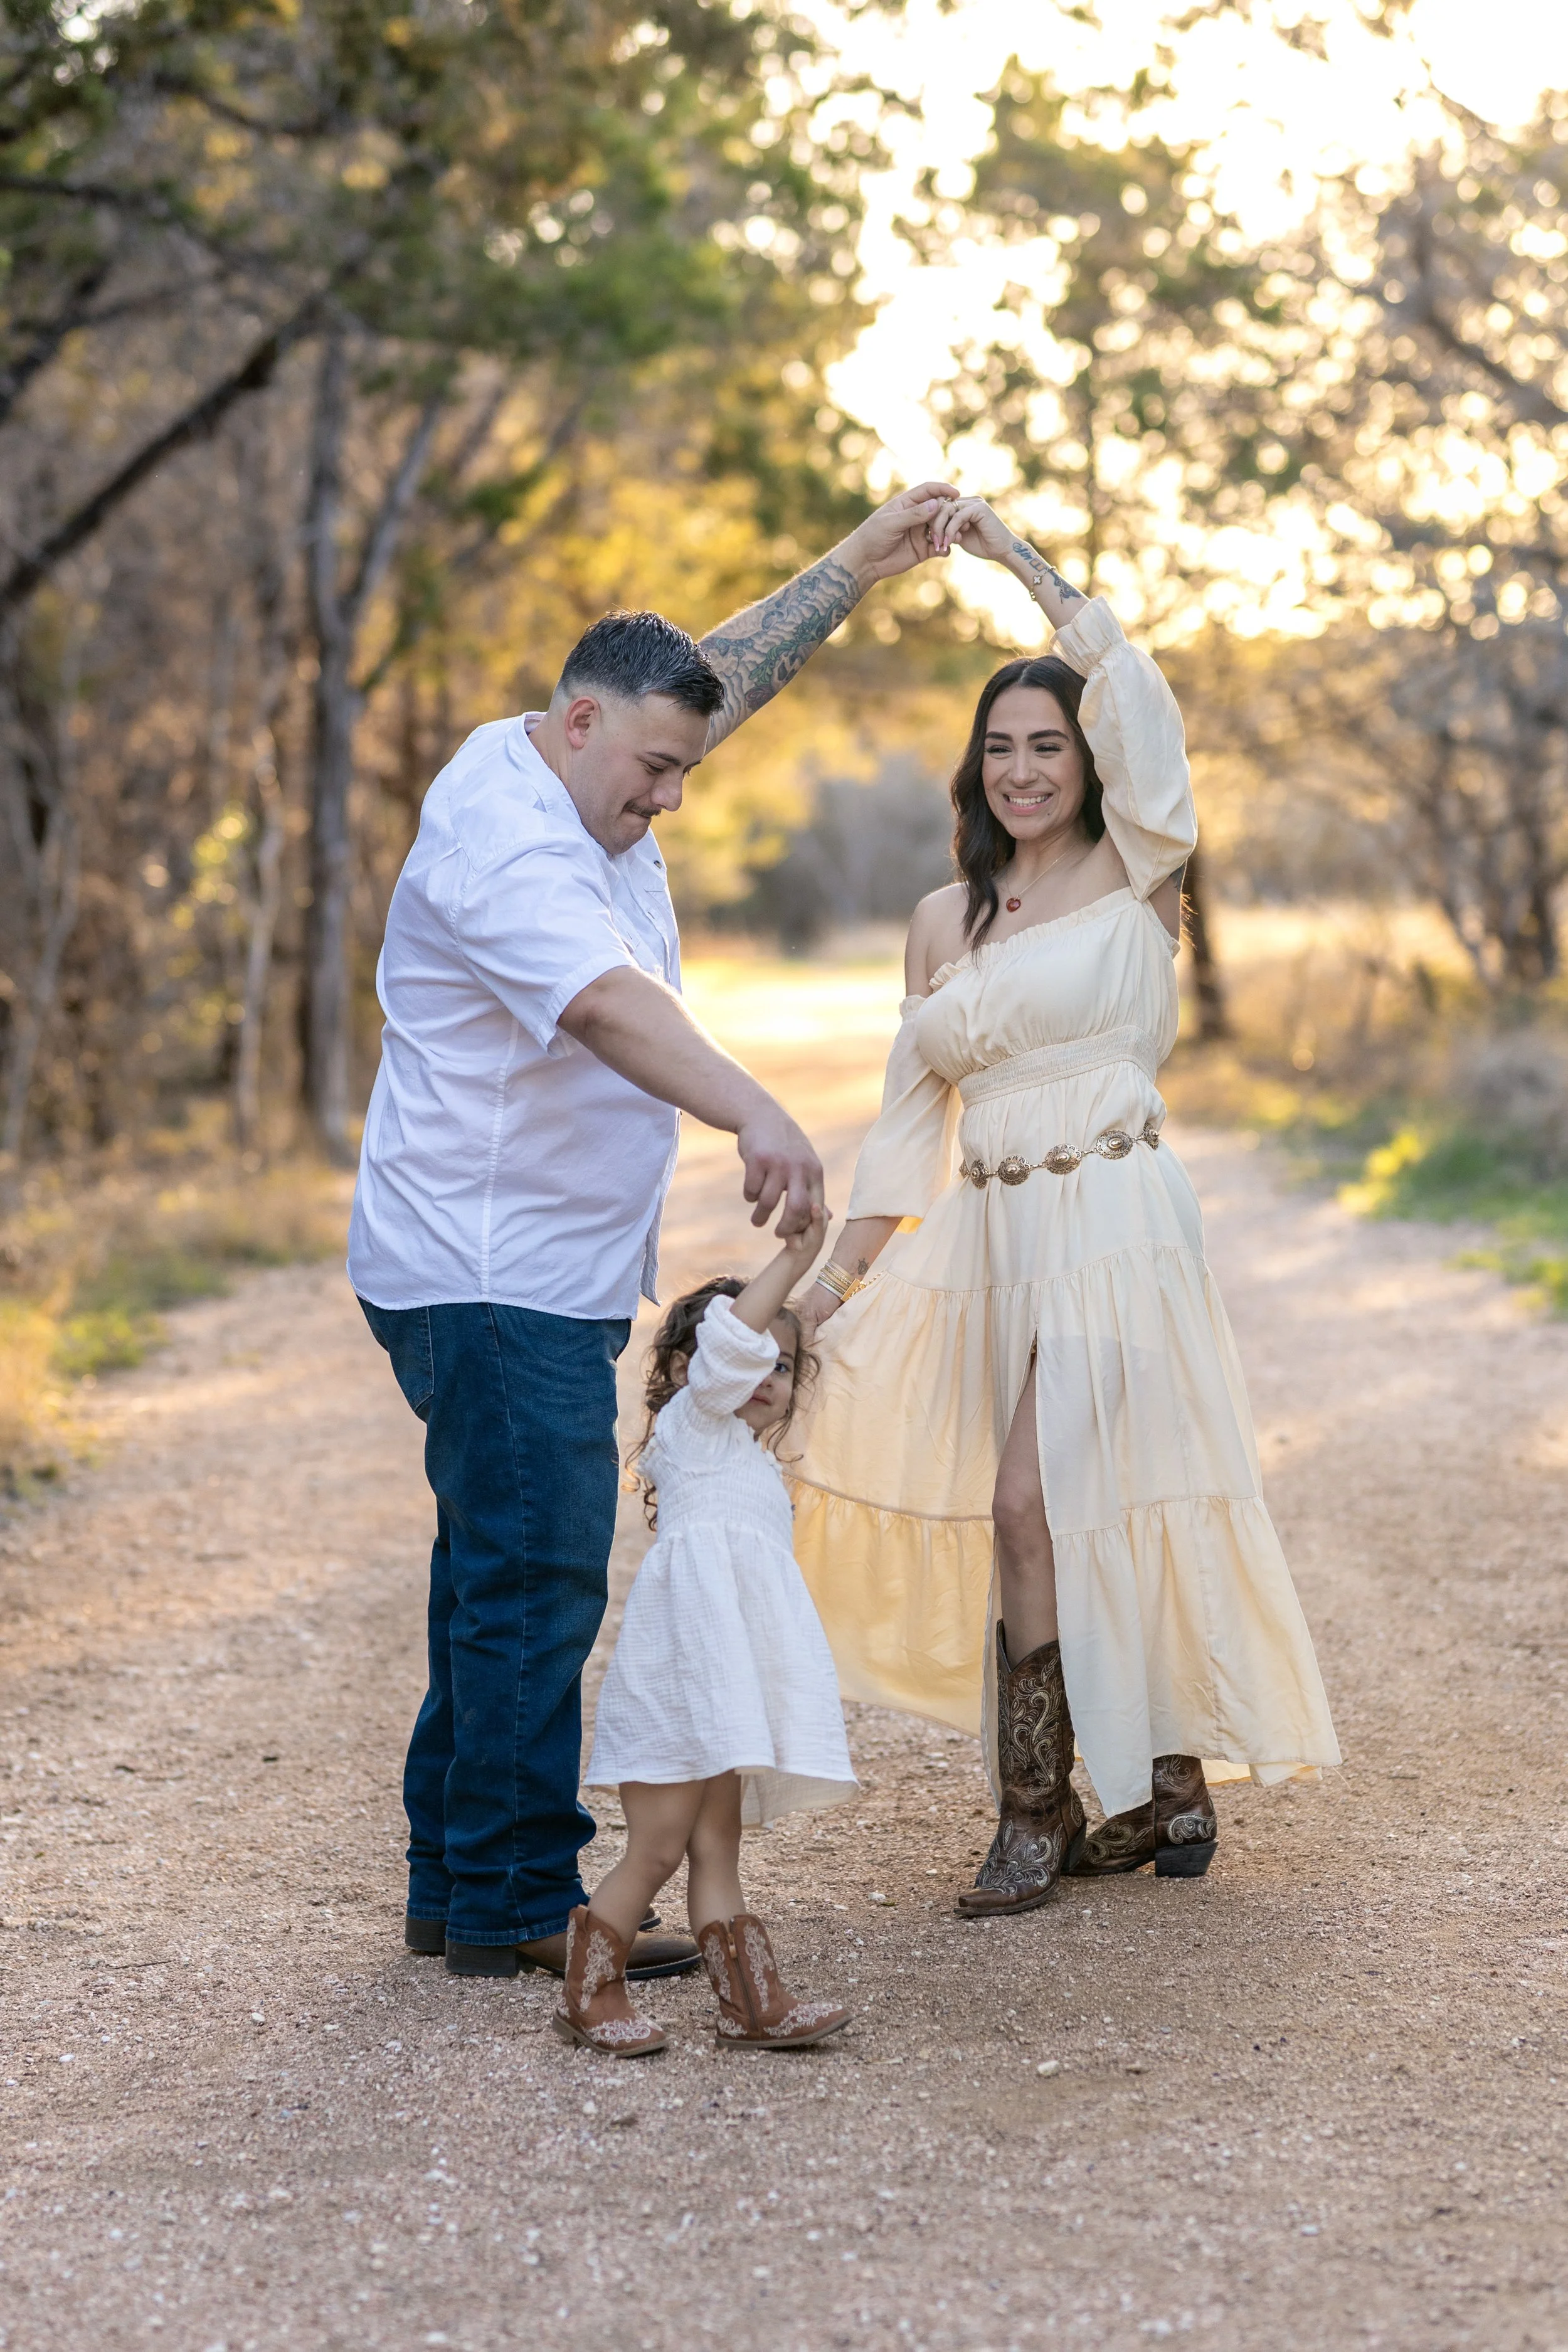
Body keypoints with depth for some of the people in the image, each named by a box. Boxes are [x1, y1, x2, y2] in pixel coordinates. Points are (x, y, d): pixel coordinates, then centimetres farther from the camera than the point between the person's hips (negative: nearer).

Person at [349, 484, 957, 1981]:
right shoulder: (502, 841, -21)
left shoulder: (570, 778, 10)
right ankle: (520, 1903, -2)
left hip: (540, 1281, 11)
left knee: (503, 1579, 14)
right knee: (534, 1586, -8)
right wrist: (758, 1118, -52)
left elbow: (732, 669, 24)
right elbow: (612, 1005, -39)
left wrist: (862, 561, 24)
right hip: (493, 1281, -11)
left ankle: (457, 1887, 22)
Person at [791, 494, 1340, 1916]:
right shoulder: (945, 920, 14)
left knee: (1039, 1503, -13)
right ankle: (1167, 1787, 18)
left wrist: (1021, 561, -12)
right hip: (985, 1236, 6)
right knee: (1068, 1517, 6)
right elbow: (911, 1118, 17)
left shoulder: (1135, 880, 0)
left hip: (1112, 1222, -6)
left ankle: (1038, 1813, -4)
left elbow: (1136, 705, -17)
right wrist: (841, 1274, 11)